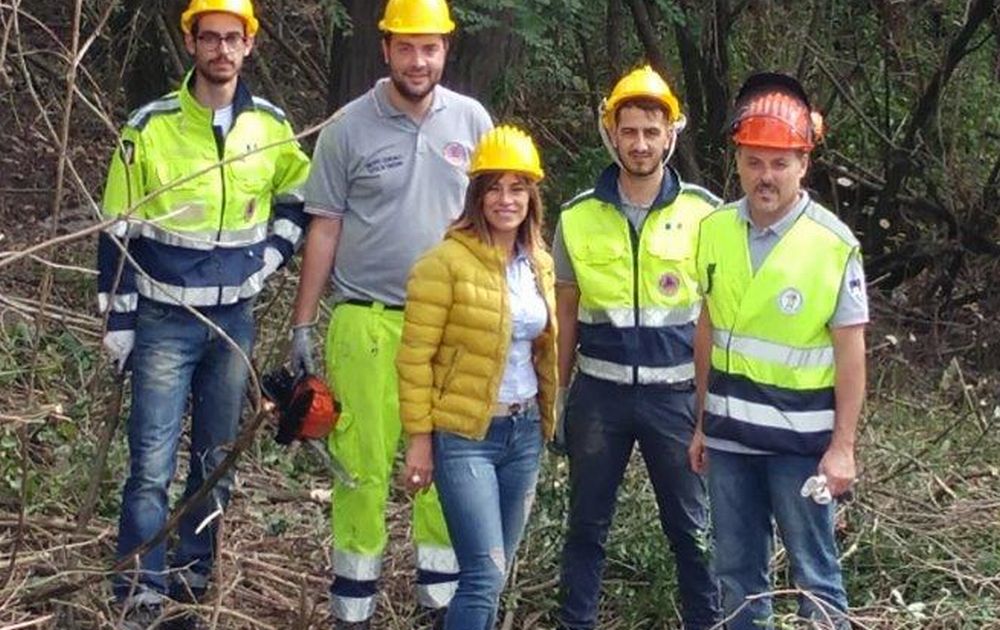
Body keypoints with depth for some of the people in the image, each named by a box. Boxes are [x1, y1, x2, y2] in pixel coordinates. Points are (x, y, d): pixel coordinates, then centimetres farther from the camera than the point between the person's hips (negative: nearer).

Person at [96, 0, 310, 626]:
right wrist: (119, 319, -6)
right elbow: (119, 230, -4)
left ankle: (194, 575, 25)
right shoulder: (151, 127, -9)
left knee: (217, 458, 12)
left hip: (234, 319, 4)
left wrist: (272, 251, 3)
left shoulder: (272, 127, 0)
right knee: (153, 464, -8)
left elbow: (303, 195, 19)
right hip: (164, 321, -3)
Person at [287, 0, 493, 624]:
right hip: (366, 319, -2)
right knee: (362, 460, 2)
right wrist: (303, 325, -1)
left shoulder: (471, 120, 3)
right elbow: (325, 230, 1)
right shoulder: (348, 128, -3)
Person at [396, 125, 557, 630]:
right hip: (464, 435, -6)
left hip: (525, 432, 6)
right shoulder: (447, 262, -12)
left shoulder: (540, 263, 8)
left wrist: (545, 418, 15)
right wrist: (419, 438, -12)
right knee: (485, 574, -13)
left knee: (493, 573, 13)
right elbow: (415, 357, -11)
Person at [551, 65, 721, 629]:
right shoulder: (579, 217, 0)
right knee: (588, 523, 11)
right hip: (599, 392, 2)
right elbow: (567, 311, 8)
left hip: (676, 391, -1)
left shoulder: (704, 213, -4)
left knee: (692, 525, 7)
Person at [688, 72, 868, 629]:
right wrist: (703, 422, 12)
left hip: (801, 435, -4)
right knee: (737, 570, 13)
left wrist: (843, 447, -11)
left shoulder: (834, 244, -13)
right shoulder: (715, 230, 1)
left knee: (814, 573, 2)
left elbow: (851, 352, -9)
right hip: (730, 429, 5)